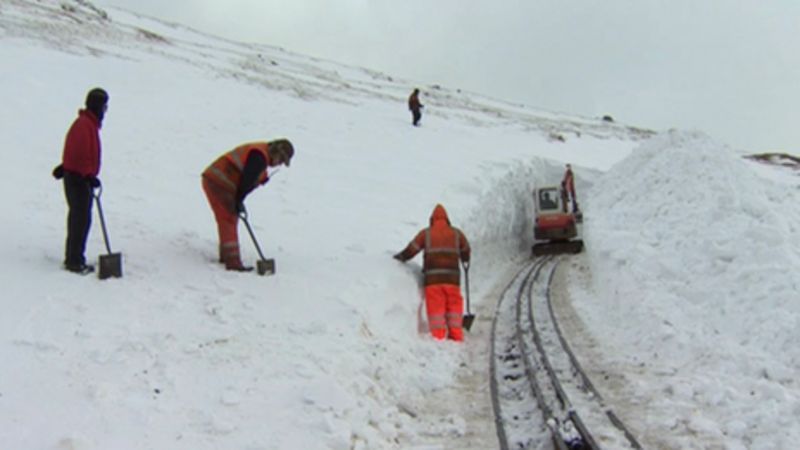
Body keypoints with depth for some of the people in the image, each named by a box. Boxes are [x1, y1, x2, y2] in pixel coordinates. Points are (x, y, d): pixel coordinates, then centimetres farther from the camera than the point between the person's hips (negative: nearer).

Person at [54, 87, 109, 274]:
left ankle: (73, 258, 22)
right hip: (78, 178, -10)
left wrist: (64, 167, 22)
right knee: (81, 219, -8)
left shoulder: (89, 123, 15)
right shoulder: (84, 125, -18)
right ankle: (75, 261, -4)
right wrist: (89, 175, -23)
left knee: (78, 218, 14)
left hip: (81, 177, 10)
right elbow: (81, 154, -24)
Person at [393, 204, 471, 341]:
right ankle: (456, 336, 9)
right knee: (454, 306, 11)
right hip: (452, 278, 1)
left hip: (433, 278, -1)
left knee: (436, 308, 2)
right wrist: (465, 260, 44)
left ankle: (439, 336, -3)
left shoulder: (426, 234, 5)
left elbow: (411, 249, 7)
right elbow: (466, 250, 23)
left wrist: (400, 257, 25)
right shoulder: (456, 233, 11)